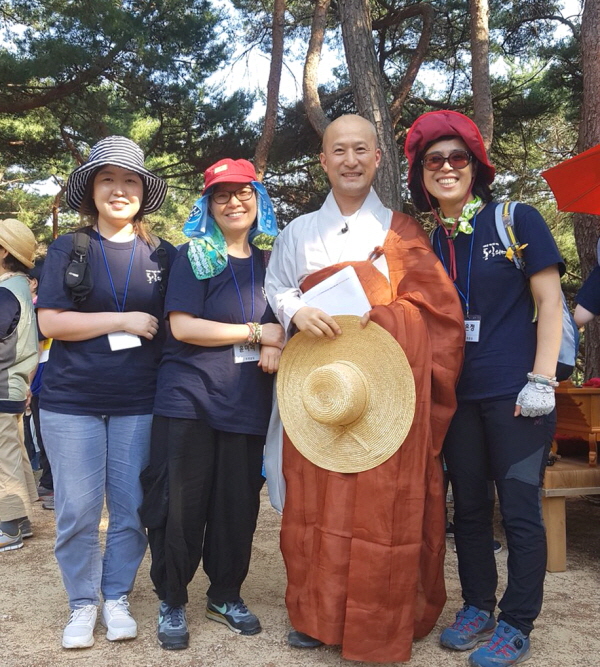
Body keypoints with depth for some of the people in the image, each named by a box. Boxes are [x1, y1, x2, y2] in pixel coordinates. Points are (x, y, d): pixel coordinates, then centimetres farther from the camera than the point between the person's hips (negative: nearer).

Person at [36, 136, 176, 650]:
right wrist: (122, 321, -14)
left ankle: (117, 598, 25)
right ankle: (83, 604, 22)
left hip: (138, 403, 1)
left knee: (131, 509, 7)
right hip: (72, 401, -1)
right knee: (77, 510, 4)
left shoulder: (162, 255, 6)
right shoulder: (68, 250, 2)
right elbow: (50, 322, -7)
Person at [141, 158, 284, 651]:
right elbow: (182, 326, -13)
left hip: (247, 403, 4)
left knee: (239, 502, 8)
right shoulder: (194, 257, -1)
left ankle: (226, 595, 27)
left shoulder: (266, 263, 13)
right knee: (181, 502, 0)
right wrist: (259, 333, -11)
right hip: (190, 399, -4)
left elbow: (281, 323, 22)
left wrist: (278, 348, -2)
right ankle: (172, 602, 18)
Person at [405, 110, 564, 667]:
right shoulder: (426, 243, 8)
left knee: (519, 510, 1)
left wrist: (541, 380, -12)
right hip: (457, 396, 5)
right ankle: (477, 607, 30)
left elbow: (549, 302, -5)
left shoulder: (517, 221, -3)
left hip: (514, 393, -4)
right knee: (469, 506, 14)